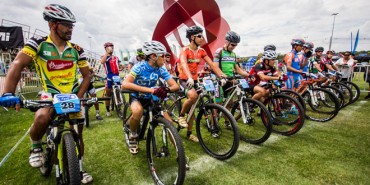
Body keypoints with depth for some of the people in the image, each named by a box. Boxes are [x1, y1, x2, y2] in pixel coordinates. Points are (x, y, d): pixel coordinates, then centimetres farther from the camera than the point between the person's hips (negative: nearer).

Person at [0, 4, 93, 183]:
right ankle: (36, 147, 1)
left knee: (78, 135, 7)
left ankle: (80, 169, 30)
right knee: (41, 118, -34)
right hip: (51, 96, -2)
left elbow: (87, 76, 1)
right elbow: (18, 65, -18)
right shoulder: (38, 43, -8)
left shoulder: (76, 50, -2)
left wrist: (79, 97, -11)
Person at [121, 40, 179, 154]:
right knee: (138, 111, -39)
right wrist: (151, 90, -49)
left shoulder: (161, 70, -11)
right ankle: (133, 136, -7)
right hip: (137, 97, -3)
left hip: (151, 98, 3)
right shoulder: (140, 67, -23)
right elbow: (125, 85, -39)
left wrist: (166, 89, -40)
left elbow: (175, 86, -15)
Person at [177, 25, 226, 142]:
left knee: (192, 108, 9)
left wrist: (222, 76, -18)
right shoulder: (185, 50, -13)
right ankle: (181, 115, -7)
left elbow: (212, 65, -4)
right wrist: (189, 78, -50)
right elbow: (184, 64, -32)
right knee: (193, 96, -36)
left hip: (194, 80, 6)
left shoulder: (201, 51, 4)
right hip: (184, 80, -6)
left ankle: (189, 133, 22)